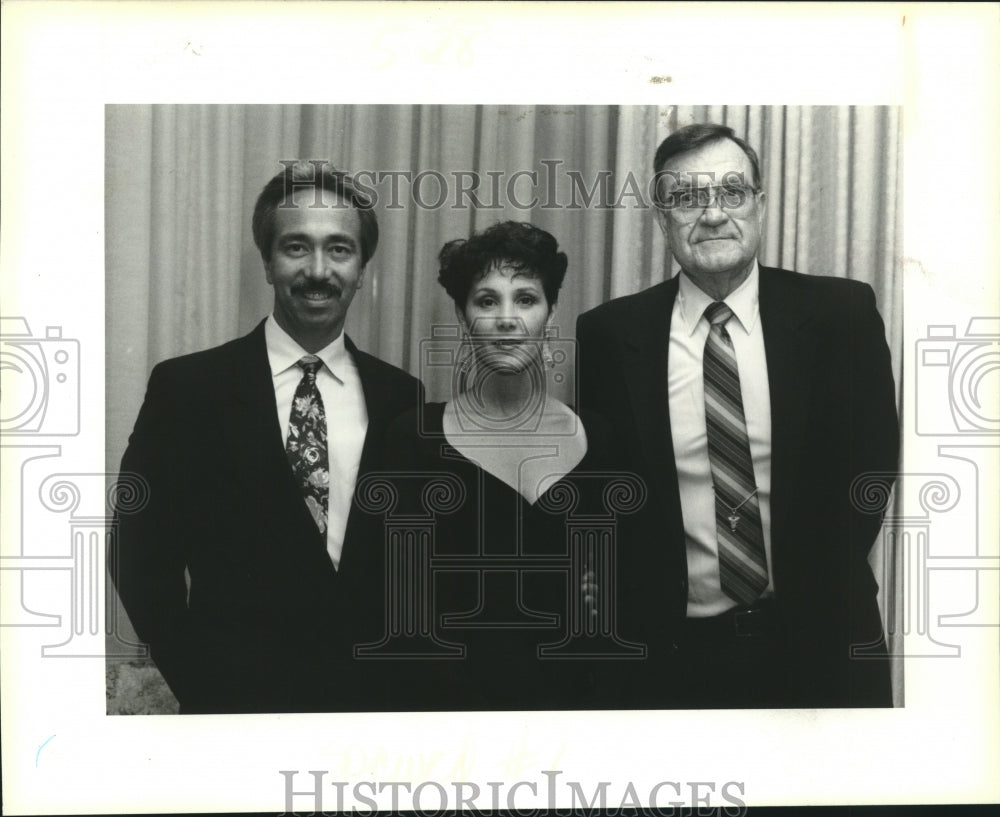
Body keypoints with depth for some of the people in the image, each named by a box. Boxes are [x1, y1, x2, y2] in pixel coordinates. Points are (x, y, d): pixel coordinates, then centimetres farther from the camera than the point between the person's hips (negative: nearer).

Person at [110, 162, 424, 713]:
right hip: (237, 697, -2)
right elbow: (141, 558, -6)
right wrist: (204, 685, -11)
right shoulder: (185, 387, -8)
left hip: (372, 696, 3)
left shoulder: (401, 397, -1)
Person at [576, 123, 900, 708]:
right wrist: (639, 608, -3)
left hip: (816, 644, 1)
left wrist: (823, 579, 1)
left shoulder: (841, 313, -4)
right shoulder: (608, 334, -4)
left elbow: (874, 453, 3)